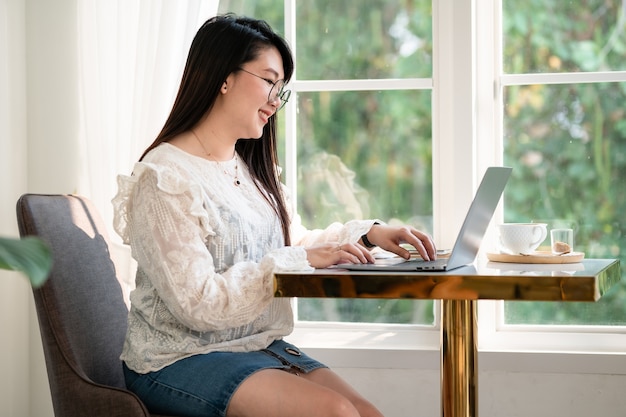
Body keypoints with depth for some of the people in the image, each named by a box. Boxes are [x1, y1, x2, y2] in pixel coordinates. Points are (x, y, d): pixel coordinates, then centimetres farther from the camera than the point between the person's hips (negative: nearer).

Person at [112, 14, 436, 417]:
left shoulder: (253, 171, 12)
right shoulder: (165, 179, -14)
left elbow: (294, 242, 23)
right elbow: (199, 305, -21)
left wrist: (367, 232, 6)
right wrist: (302, 260, -22)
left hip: (258, 346, 8)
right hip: (180, 360, -7)